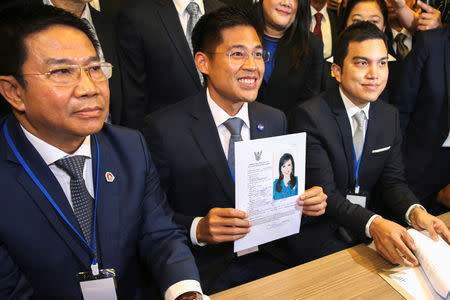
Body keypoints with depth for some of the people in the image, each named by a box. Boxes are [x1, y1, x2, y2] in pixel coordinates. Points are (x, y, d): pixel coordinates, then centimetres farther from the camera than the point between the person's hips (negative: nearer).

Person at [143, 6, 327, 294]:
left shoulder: (275, 121, 4)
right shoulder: (164, 129, -12)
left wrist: (304, 201, -7)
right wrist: (198, 229, -24)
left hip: (268, 262, 4)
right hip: (205, 272, -3)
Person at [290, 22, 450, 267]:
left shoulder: (390, 116, 6)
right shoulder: (310, 116, -15)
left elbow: (393, 180, 5)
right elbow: (323, 192, -19)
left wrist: (415, 212, -16)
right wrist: (372, 223, -34)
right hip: (324, 234, -5)